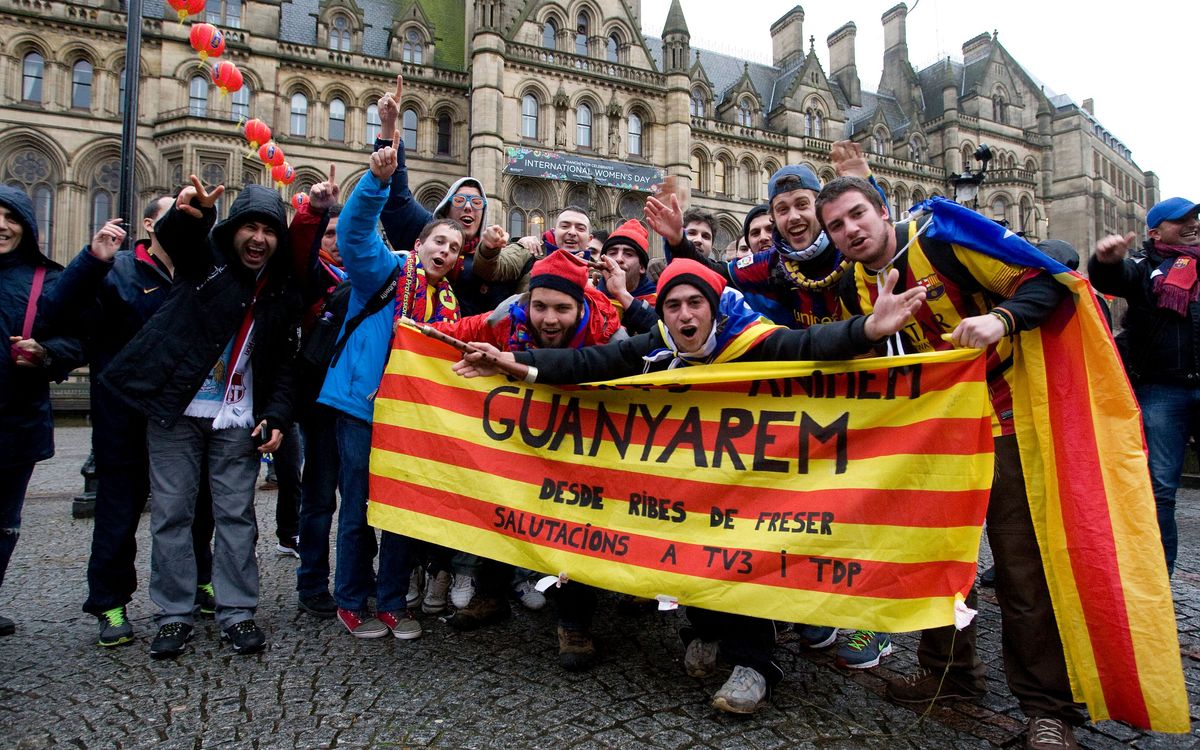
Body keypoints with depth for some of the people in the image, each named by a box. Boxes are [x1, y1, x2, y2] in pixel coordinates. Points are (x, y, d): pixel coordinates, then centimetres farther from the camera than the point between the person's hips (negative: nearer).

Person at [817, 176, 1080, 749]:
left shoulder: (942, 239, -13)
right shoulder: (855, 288, 4)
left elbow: (1042, 279, -15)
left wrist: (1001, 318, -31)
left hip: (1003, 408, -6)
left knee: (1023, 562, -4)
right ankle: (950, 670, 30)